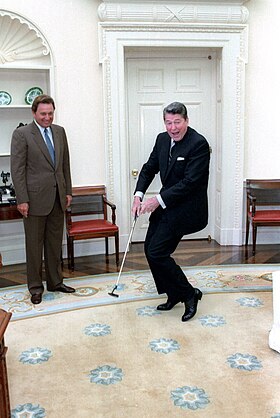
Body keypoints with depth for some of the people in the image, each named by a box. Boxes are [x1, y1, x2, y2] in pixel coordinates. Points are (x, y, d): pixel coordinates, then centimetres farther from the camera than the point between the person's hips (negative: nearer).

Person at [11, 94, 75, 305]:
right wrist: (22, 199, -13)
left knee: (55, 243, 13)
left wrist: (68, 191, 10)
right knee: (34, 244, 5)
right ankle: (35, 287, 18)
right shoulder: (21, 134, -7)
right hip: (35, 197, -5)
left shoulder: (60, 131, 10)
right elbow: (17, 169, -9)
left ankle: (55, 282, 26)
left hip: (57, 197, 5)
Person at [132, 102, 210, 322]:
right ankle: (174, 295, 28)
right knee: (150, 249, 11)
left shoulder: (198, 144, -19)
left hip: (185, 208, -8)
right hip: (165, 204, 9)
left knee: (157, 253, -12)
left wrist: (158, 200, -24)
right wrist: (138, 195, -4)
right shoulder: (162, 139, 5)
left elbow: (190, 181, -23)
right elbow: (149, 168, 11)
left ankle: (189, 294, 8)